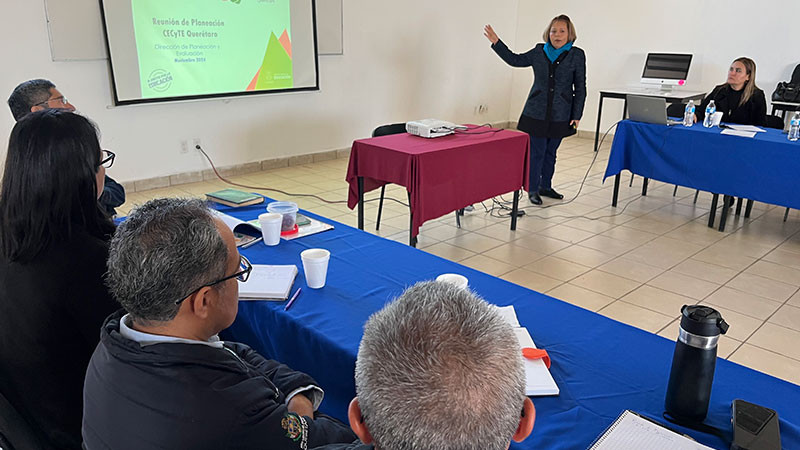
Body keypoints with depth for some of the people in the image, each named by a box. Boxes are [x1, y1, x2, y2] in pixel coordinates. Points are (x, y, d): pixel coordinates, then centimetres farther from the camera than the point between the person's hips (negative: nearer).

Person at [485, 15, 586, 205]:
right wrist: (496, 42, 8)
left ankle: (545, 186, 27)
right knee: (536, 151, -1)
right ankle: (533, 189, 11)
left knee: (550, 152, 11)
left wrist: (577, 115, -2)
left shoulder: (577, 55, 0)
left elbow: (580, 88, 2)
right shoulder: (539, 52, 4)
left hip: (560, 115, 0)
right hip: (536, 112, 0)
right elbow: (515, 60, 15)